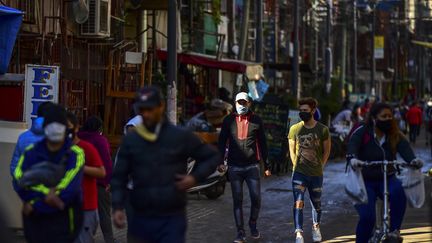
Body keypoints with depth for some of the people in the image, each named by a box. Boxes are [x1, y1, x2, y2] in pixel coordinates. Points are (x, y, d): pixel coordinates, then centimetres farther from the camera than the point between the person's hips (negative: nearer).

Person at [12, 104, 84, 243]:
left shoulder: (75, 154, -4)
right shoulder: (31, 152, 6)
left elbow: (69, 189, -16)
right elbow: (19, 181, -8)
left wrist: (35, 205, -14)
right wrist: (45, 194, -21)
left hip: (63, 221, -4)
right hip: (34, 220, 4)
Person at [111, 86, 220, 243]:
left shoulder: (181, 137, -2)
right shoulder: (130, 140, 3)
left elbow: (213, 157, 8)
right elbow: (119, 178, 6)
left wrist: (195, 177, -7)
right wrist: (118, 207, -7)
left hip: (172, 219, -2)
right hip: (141, 220, 3)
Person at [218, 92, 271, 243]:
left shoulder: (256, 121, 4)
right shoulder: (229, 121, 4)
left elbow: (262, 144, 9)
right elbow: (222, 142, 8)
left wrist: (266, 165, 8)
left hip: (252, 166, 0)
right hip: (234, 167, 0)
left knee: (256, 198, -3)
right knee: (237, 200, 1)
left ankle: (253, 224, 21)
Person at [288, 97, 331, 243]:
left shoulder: (322, 130, -4)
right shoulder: (295, 129, -1)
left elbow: (326, 151, 6)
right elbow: (292, 150, 8)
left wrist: (319, 167, 3)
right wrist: (297, 166, 2)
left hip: (316, 174, 1)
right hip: (299, 173, 0)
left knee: (316, 203, 15)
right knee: (298, 203, -12)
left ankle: (316, 228, 39)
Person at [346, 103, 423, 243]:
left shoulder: (395, 136, 2)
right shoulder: (362, 132, -8)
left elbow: (405, 149, -16)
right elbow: (352, 146, -26)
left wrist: (413, 160, -40)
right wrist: (352, 159, -50)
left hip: (387, 179, 3)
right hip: (365, 181, -2)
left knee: (398, 190, -32)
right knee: (367, 217, -21)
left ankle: (395, 230, -19)